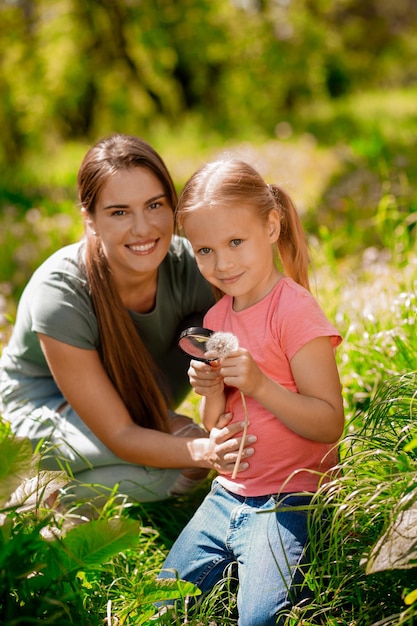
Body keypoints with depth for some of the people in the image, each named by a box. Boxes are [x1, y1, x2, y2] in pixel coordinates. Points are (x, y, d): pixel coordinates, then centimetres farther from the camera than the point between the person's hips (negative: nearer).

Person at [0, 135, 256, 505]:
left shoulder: (187, 267, -26)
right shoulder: (58, 296, -36)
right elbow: (119, 436, -33)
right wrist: (203, 452, -51)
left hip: (132, 389, 4)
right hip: (46, 402, -4)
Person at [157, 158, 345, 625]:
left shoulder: (294, 311, -15)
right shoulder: (216, 318, 7)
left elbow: (330, 425, -18)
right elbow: (214, 431, 10)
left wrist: (259, 383, -29)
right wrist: (211, 392, -11)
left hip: (289, 501, -7)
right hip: (227, 496, 7)